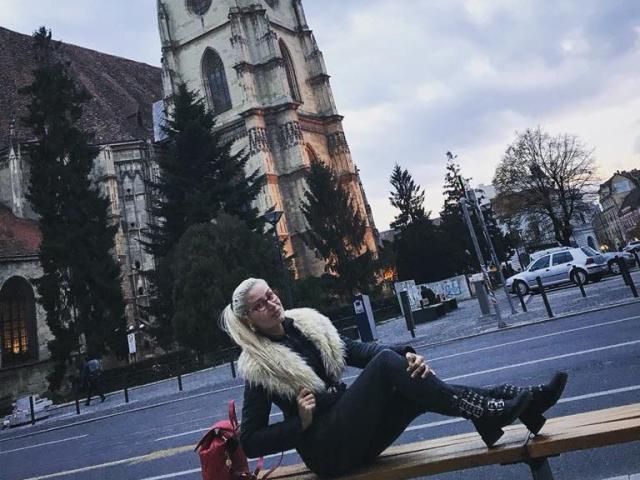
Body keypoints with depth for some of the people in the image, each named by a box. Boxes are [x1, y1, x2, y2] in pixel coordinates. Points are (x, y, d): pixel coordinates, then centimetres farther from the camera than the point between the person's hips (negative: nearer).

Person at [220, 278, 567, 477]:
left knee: (416, 383, -18)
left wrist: (407, 354, -16)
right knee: (386, 363, -25)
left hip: (354, 431, 6)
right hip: (326, 450, -6)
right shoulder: (258, 367, -9)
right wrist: (301, 423, -18)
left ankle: (515, 405, -20)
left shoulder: (306, 324, 7)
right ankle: (491, 413, -26)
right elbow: (250, 442, -6)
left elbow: (360, 351, 1)